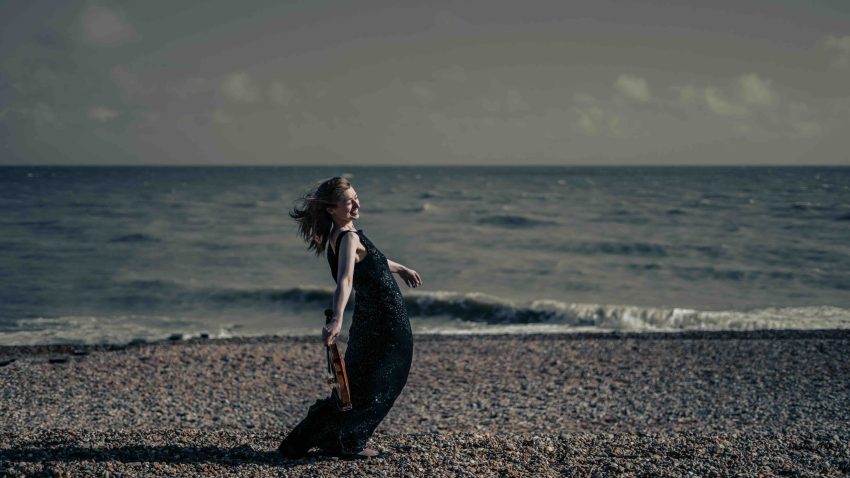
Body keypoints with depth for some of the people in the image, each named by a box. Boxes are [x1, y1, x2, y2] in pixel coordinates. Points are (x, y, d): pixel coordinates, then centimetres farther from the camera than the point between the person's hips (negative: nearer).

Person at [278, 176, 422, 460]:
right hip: (383, 324, -9)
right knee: (370, 389, -3)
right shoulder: (349, 238, -21)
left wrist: (400, 269, 46)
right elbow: (344, 281, -37)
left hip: (372, 318, 9)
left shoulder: (345, 235, 9)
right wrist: (336, 319, -52)